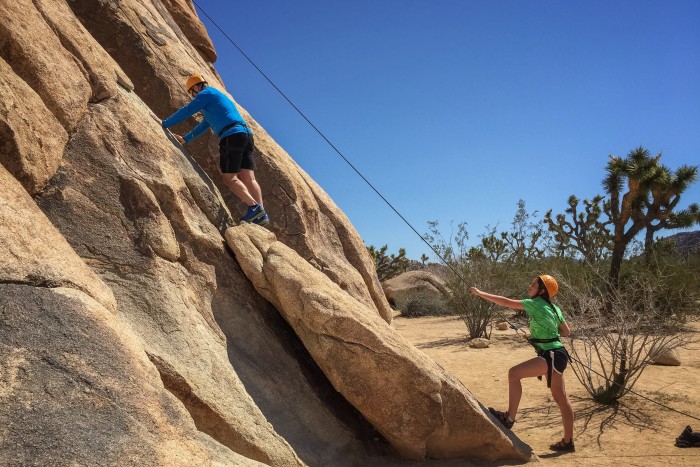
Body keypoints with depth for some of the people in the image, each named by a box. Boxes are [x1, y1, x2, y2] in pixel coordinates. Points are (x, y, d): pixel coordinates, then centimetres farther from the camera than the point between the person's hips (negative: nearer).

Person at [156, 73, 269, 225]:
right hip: (246, 134, 8)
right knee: (248, 177, -2)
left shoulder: (206, 93, 8)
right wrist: (185, 139, 47)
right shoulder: (218, 96, 36)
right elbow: (204, 125, 42)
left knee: (229, 178, -8)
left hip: (232, 136, -8)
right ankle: (261, 214, -14)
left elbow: (186, 111, 5)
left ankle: (254, 207, -20)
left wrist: (165, 123, 16)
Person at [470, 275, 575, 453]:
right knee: (561, 399, 15)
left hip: (552, 356, -10)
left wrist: (481, 293, -7)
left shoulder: (536, 303, -12)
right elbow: (566, 331, 20)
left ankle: (509, 418, -12)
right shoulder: (554, 308, 13)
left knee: (514, 373, -18)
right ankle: (567, 441, 24)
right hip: (556, 354, 10)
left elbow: (506, 302, -12)